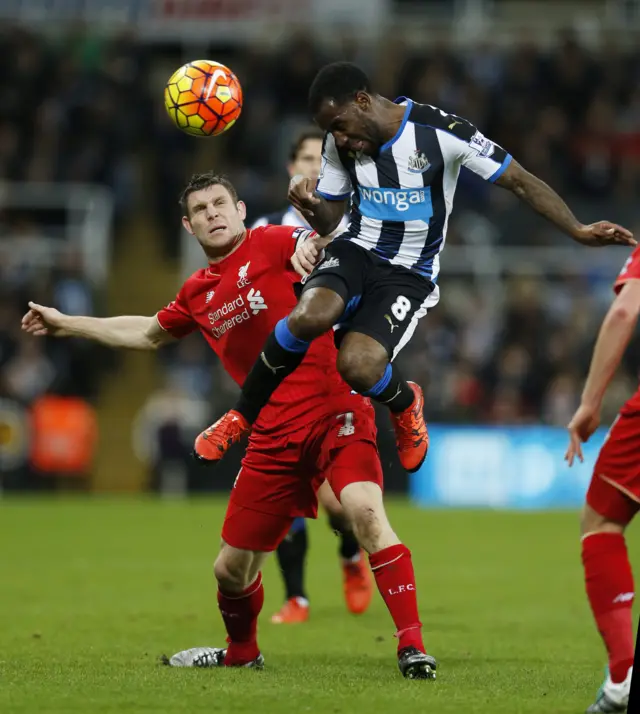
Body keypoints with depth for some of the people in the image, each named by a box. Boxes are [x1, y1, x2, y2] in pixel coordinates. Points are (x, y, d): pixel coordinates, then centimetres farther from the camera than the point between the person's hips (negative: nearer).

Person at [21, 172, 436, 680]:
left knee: (365, 510, -31)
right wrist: (66, 325, 40)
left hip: (336, 413, -6)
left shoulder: (274, 242, -2)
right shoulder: (198, 294, 16)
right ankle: (241, 652, 41)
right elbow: (148, 334, 36)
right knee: (232, 568, 10)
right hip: (275, 435, 6)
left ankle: (412, 647, -26)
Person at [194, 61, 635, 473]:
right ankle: (242, 418, -11)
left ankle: (405, 406, 10)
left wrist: (579, 232, -22)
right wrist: (311, 207, -14)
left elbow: (522, 183, -11)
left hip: (410, 275, -3)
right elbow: (329, 221, 10)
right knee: (309, 316, -32)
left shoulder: (441, 133, -16)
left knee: (358, 365, -28)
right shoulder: (340, 145, 0)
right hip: (356, 252, 3)